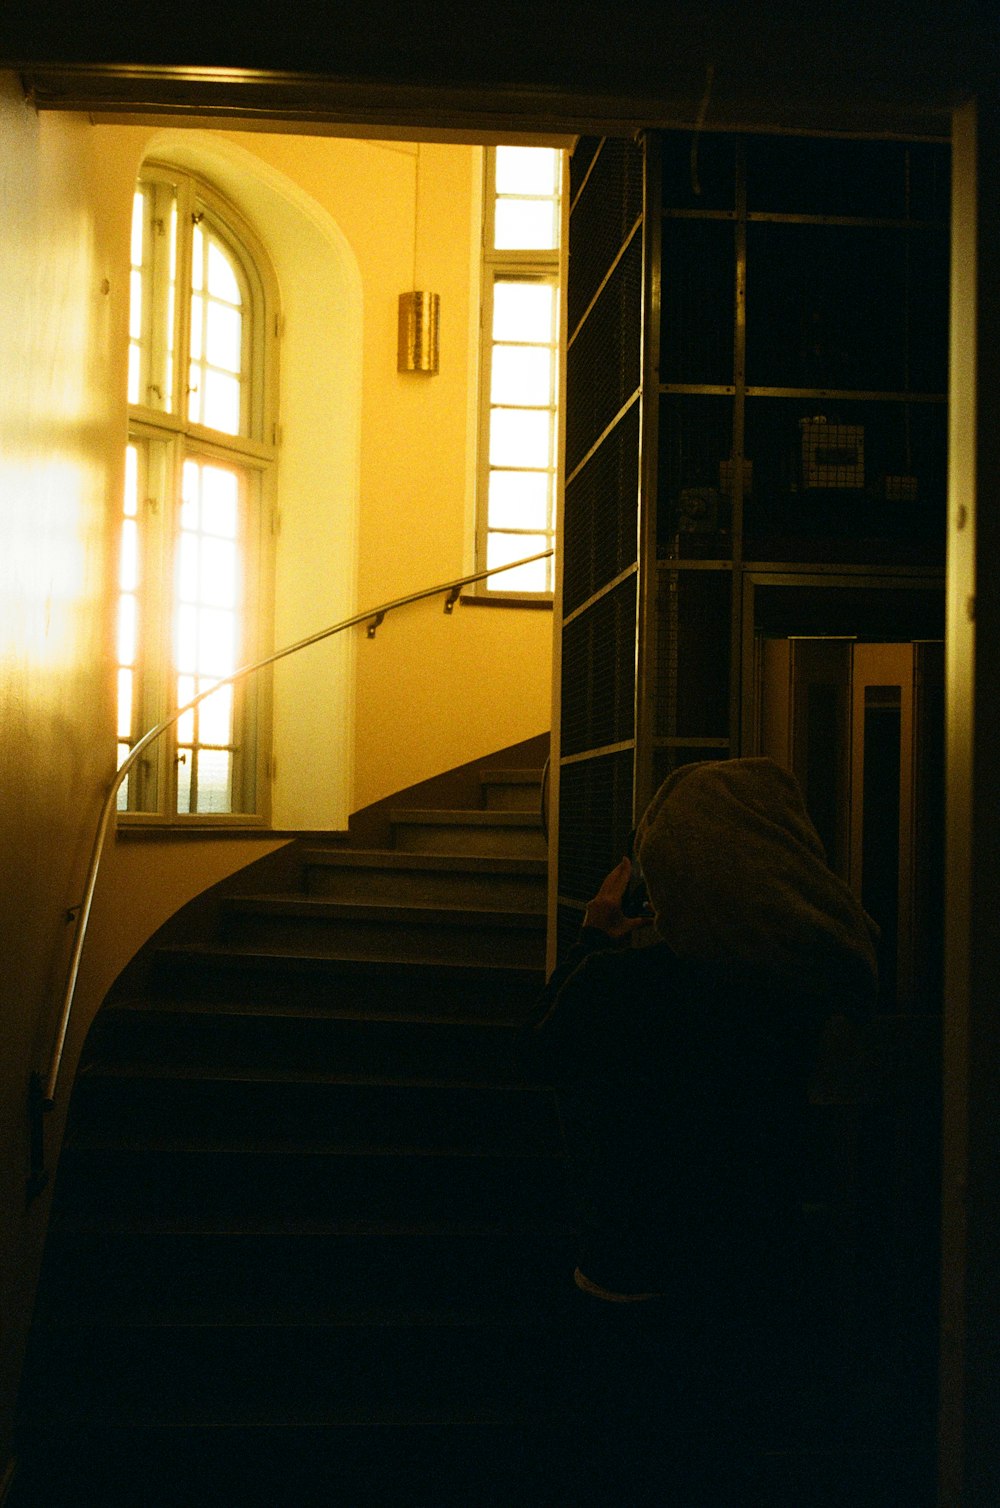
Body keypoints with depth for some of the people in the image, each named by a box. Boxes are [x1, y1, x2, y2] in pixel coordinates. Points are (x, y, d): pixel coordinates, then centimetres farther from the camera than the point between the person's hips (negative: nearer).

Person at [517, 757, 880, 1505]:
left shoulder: (613, 980, -26)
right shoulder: (807, 976, -11)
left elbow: (542, 1053, -5)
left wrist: (595, 939, 4)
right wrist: (643, 944, 11)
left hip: (638, 1281, -5)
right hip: (757, 1267, 5)